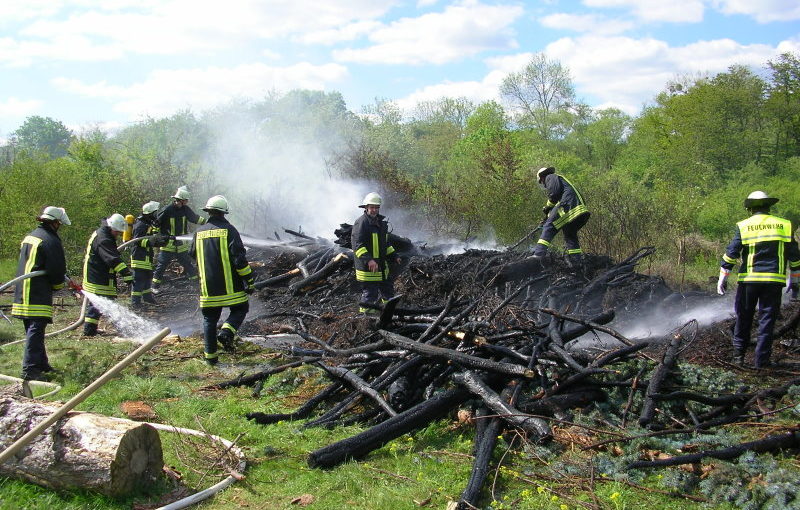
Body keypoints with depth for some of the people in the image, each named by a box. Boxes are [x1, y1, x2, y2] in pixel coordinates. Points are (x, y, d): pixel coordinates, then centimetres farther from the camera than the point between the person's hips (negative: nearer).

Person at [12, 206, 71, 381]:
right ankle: (30, 369, -12)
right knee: (36, 330, -10)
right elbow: (57, 269, -14)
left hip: (22, 293, 9)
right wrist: (57, 285, 7)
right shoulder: (51, 240, -12)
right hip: (38, 294, -9)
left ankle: (41, 363, 25)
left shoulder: (29, 237, 18)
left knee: (32, 330, 15)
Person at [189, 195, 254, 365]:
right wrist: (249, 281, -8)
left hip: (207, 287, 4)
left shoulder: (199, 232, 7)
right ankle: (226, 332, -9)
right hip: (230, 286, -4)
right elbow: (239, 258, -14)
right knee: (240, 308, 15)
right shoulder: (228, 230, -9)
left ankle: (210, 356, 13)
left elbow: (192, 254, 22)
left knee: (209, 319, 12)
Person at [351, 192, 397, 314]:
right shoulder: (361, 223, -14)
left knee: (388, 287, 20)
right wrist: (368, 260, -31)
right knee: (370, 292, -6)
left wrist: (393, 255, 17)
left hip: (381, 265, 9)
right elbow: (357, 244, -22)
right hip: (367, 266, -9)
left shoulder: (381, 222, 15)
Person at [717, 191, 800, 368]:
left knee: (743, 319, 13)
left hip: (749, 280, -1)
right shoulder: (784, 225, 5)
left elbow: (731, 254, -5)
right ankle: (762, 360, 5)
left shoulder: (743, 226, -1)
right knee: (767, 320, 6)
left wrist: (723, 278, 0)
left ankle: (738, 356, 17)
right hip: (774, 280, 1)